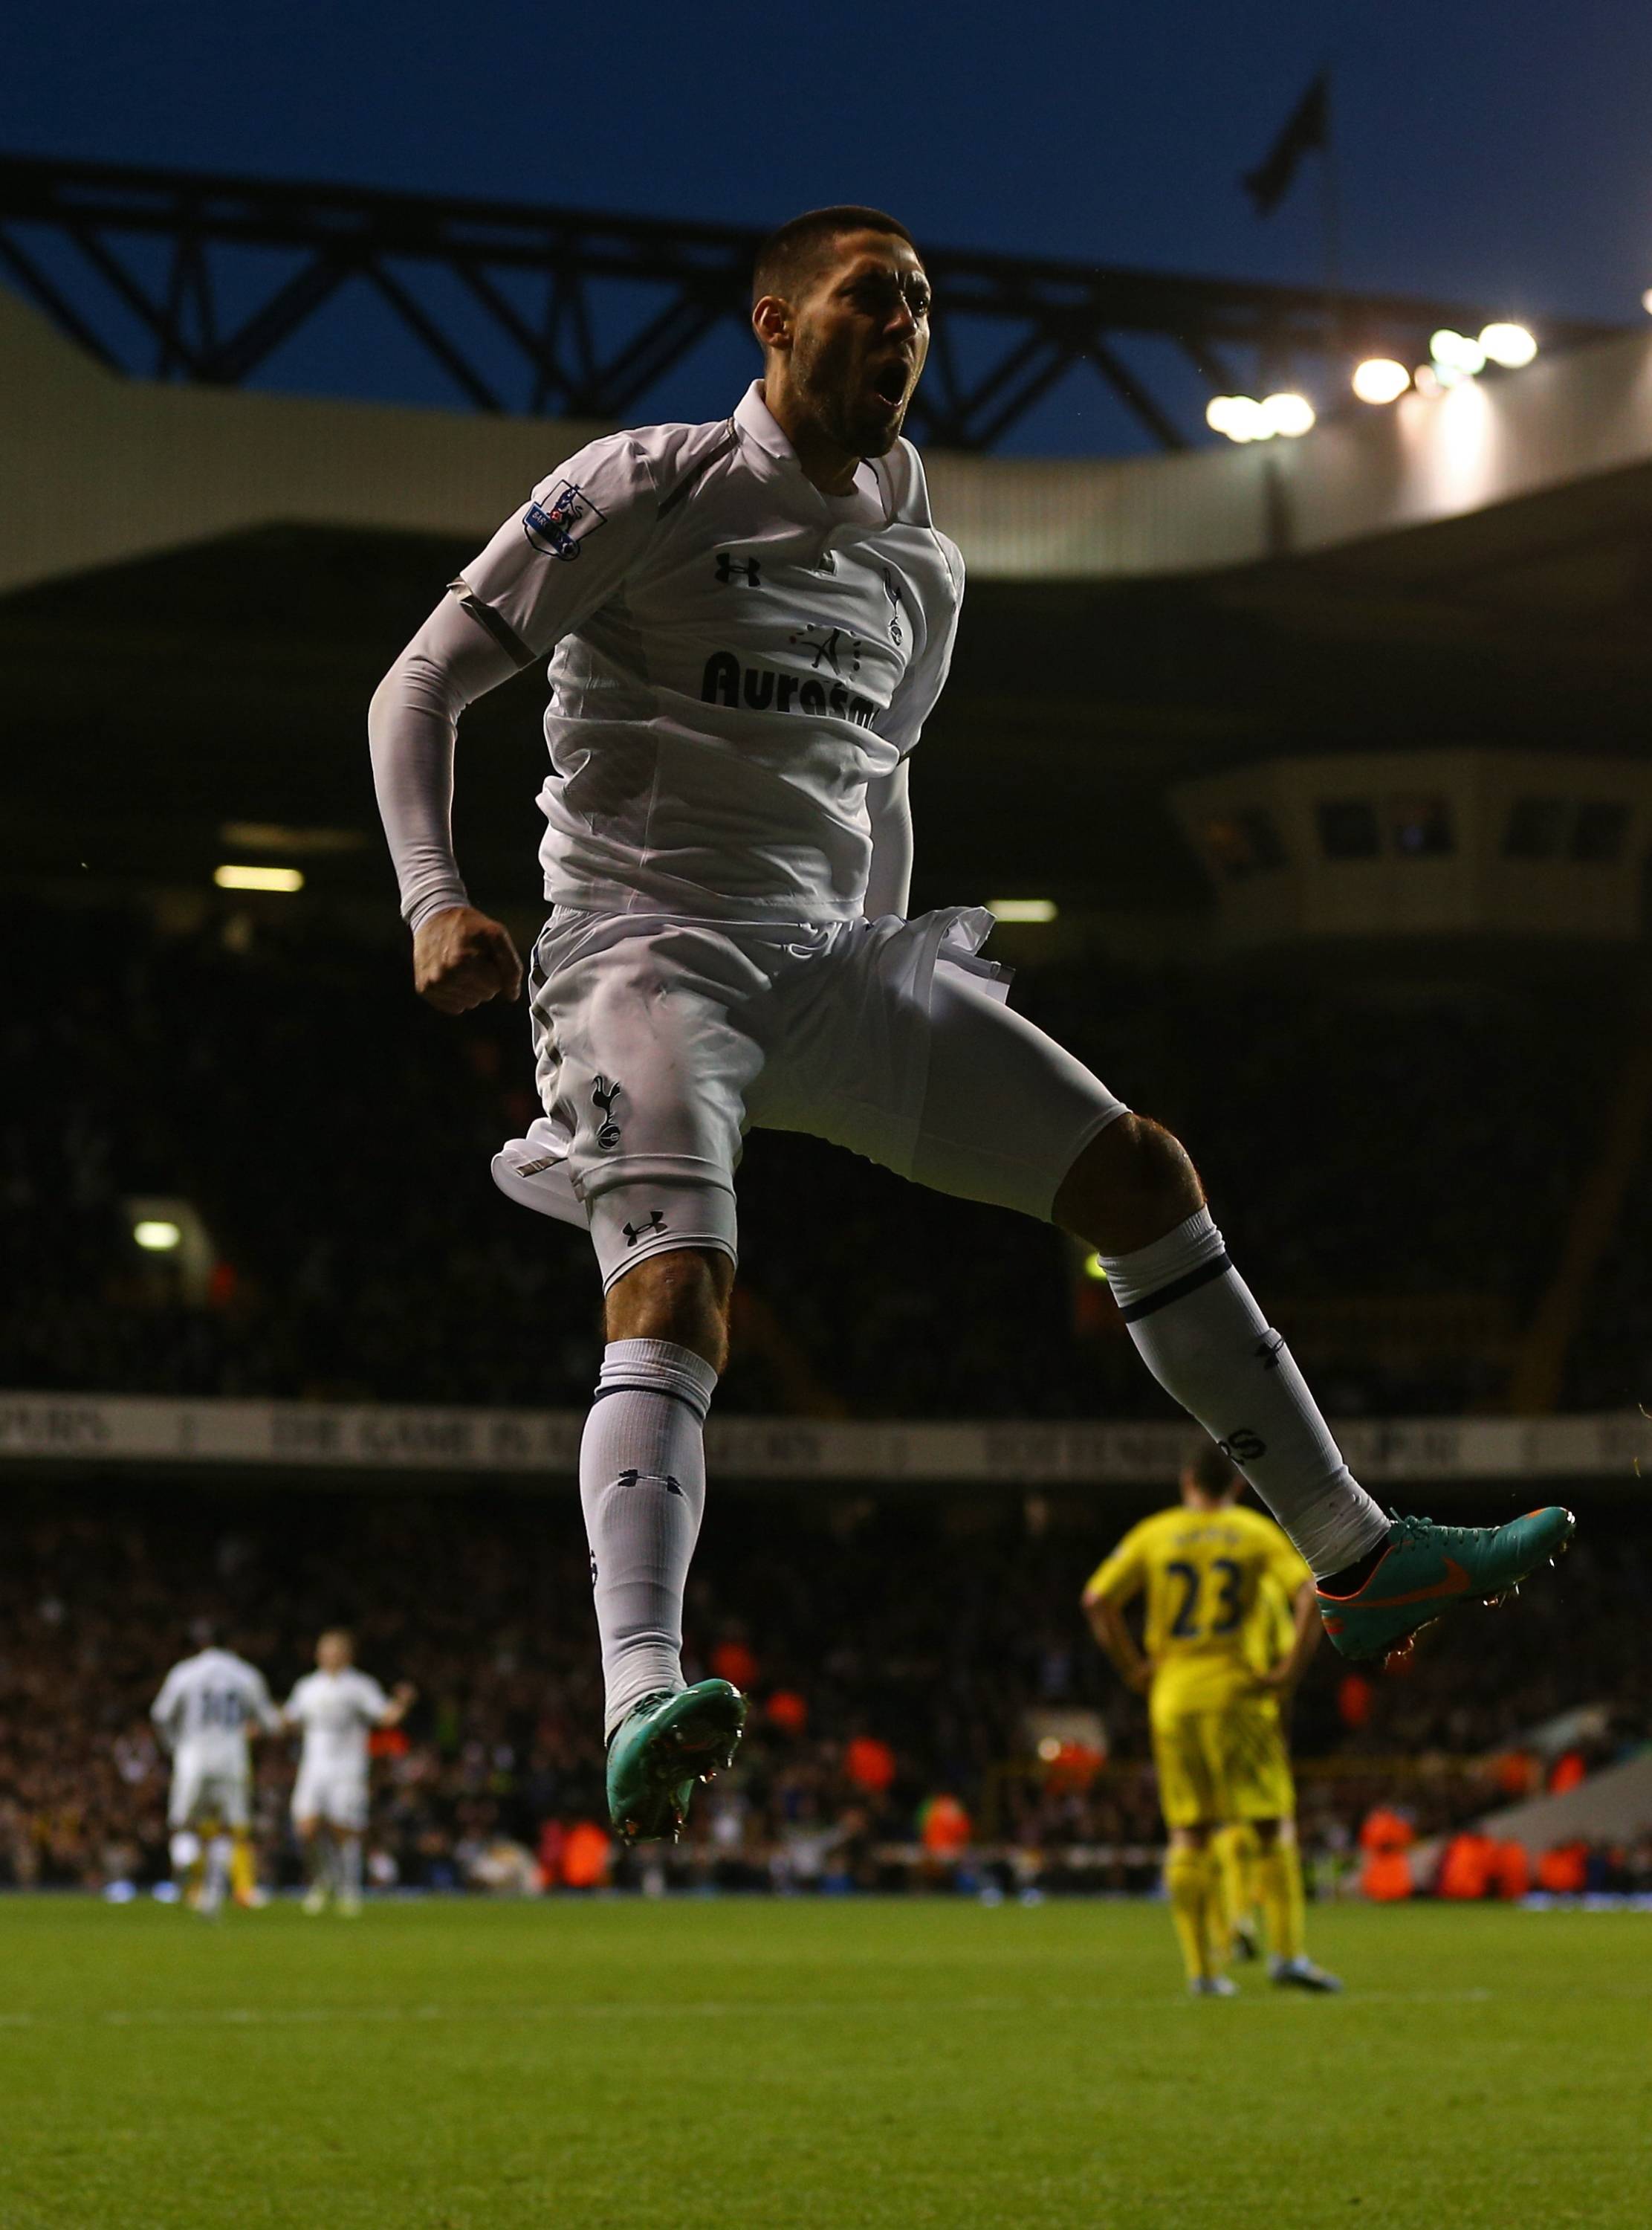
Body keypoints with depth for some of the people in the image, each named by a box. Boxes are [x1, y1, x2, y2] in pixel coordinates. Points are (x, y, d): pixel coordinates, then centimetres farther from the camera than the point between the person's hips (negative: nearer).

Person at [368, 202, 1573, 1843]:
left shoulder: (918, 564, 14)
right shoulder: (653, 488, -6)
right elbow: (421, 684, -6)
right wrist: (436, 903, -19)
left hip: (831, 959, 7)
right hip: (645, 951, -7)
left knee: (1140, 1174, 1)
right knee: (674, 1291, -30)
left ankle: (1354, 1558, 9)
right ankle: (642, 1701, -45)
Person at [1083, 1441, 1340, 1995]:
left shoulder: (1153, 1535, 7)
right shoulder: (1256, 1533, 3)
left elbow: (1097, 1600, 1)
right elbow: (1310, 1594, -10)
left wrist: (1133, 1668, 6)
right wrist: (1292, 1669, -6)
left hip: (1174, 1699, 2)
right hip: (1241, 1696, -2)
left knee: (1188, 1835, 5)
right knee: (1273, 1827, 3)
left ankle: (1201, 1967, 2)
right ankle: (1287, 1953, -7)